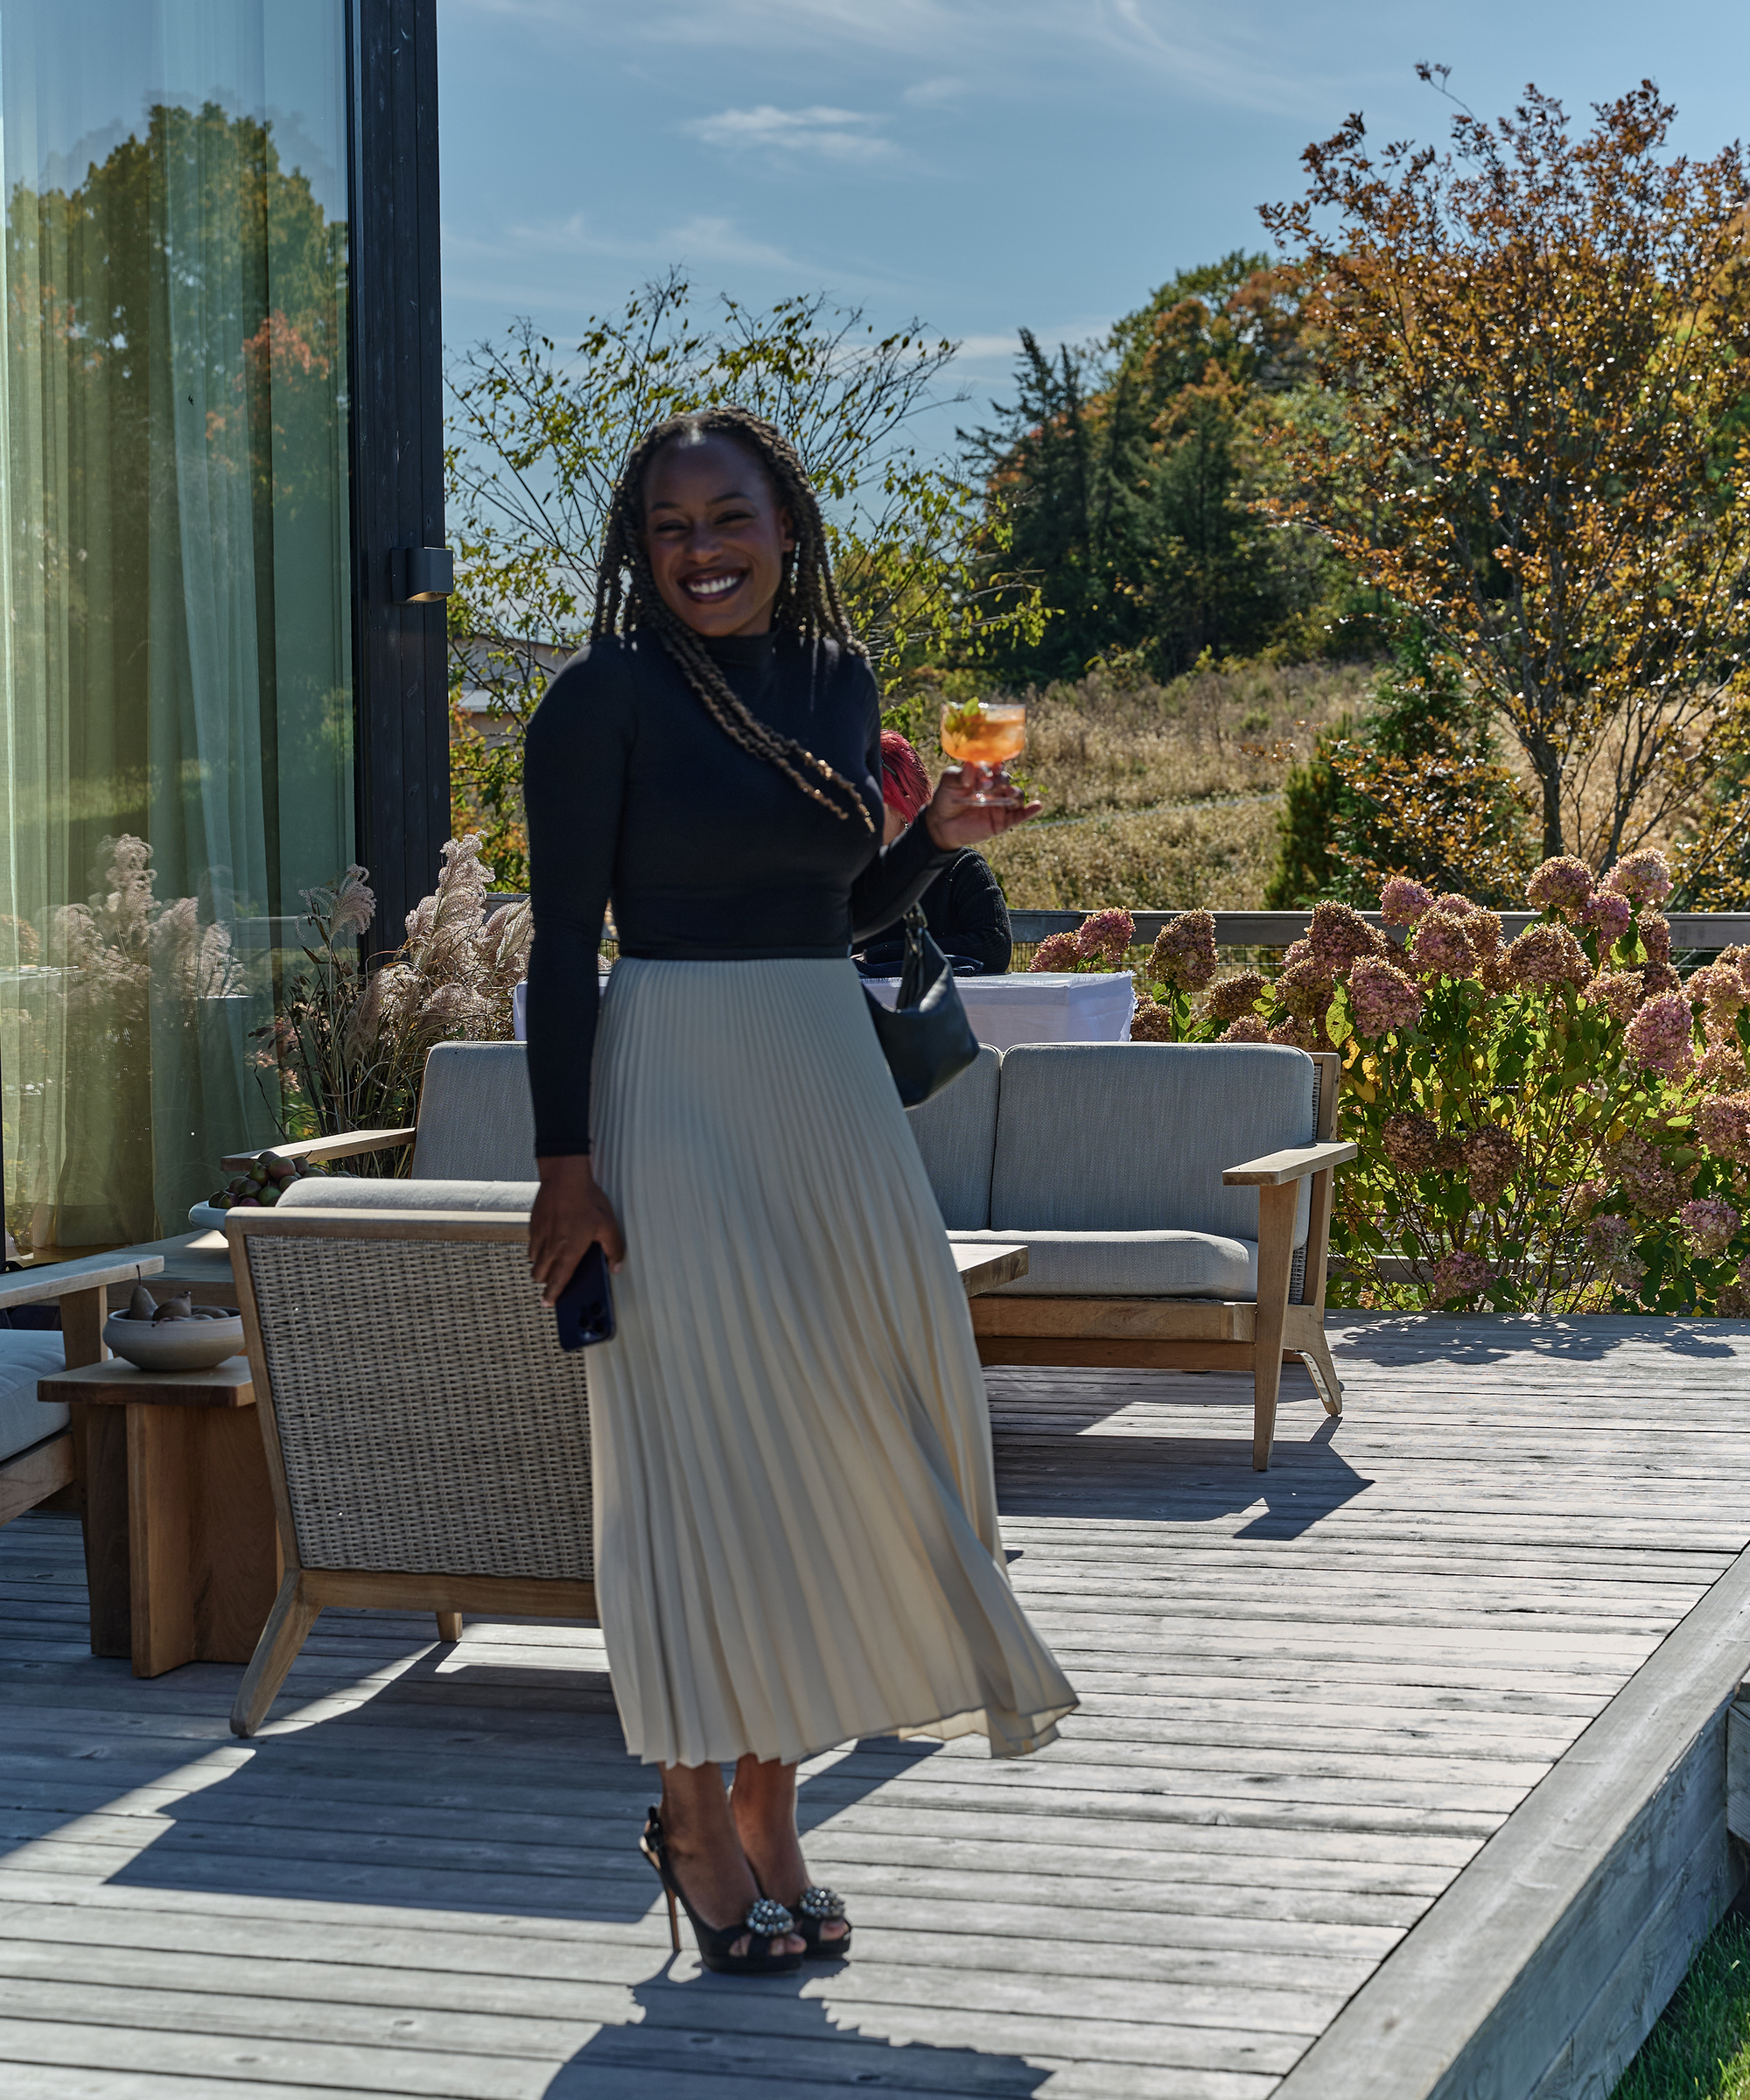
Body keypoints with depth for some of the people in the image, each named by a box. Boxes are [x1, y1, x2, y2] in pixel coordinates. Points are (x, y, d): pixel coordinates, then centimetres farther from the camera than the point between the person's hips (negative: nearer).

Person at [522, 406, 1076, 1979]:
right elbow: (564, 942, -8)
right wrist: (567, 1158, -14)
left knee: (827, 1434, 7)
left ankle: (771, 1803, 19)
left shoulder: (839, 681, 10)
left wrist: (942, 836, 1)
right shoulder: (606, 695, -6)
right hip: (672, 1079, -6)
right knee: (698, 1439, -3)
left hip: (831, 1082, 6)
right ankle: (696, 1819, 9)